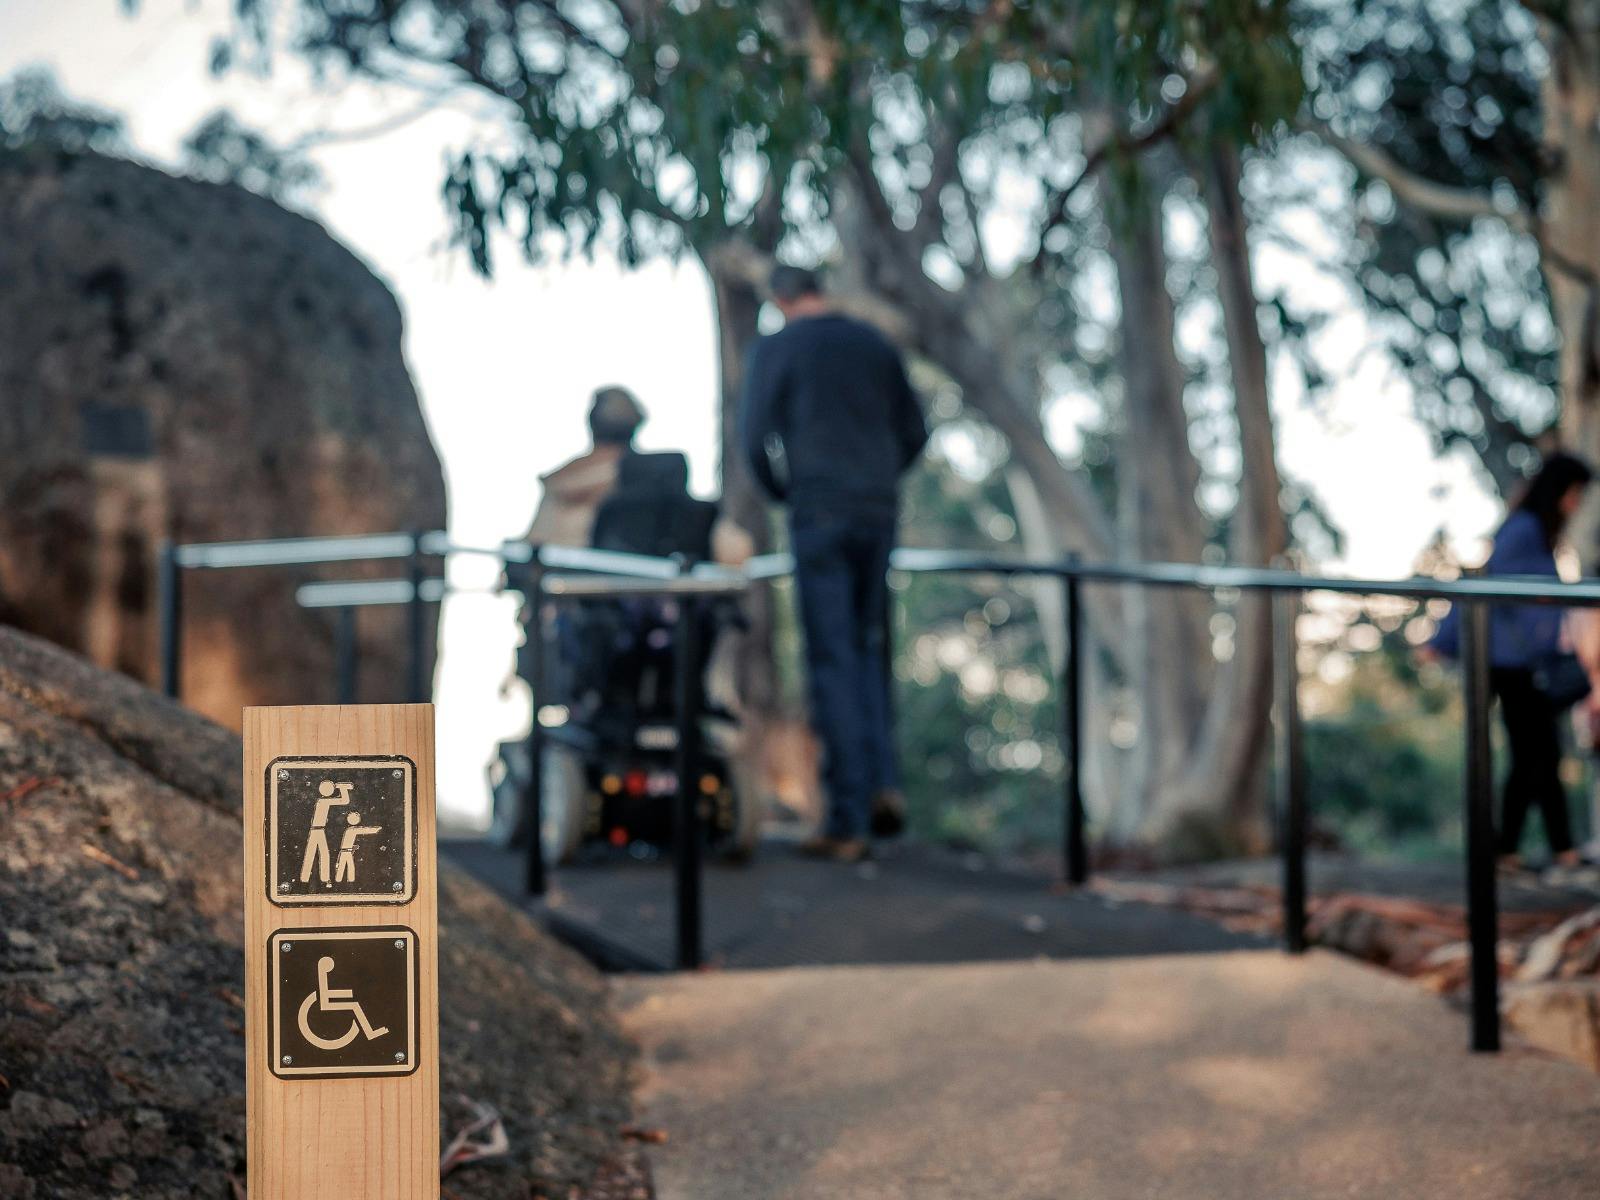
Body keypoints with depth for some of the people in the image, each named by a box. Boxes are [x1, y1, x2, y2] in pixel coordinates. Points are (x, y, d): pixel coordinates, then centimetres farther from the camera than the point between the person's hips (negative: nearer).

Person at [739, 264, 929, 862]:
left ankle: (848, 823, -4)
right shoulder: (875, 345, 12)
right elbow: (914, 431, 13)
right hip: (878, 511, 4)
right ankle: (883, 781, 0)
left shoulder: (775, 349, 0)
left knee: (832, 662, -3)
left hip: (818, 515, -4)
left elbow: (756, 437, -5)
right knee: (868, 646, 17)